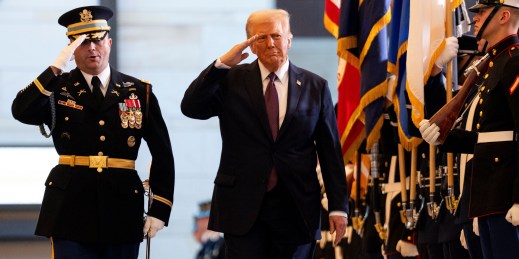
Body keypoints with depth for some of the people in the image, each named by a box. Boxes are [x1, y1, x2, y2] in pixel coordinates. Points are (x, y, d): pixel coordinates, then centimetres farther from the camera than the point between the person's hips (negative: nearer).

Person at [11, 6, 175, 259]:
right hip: (71, 209, -1)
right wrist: (56, 67, -21)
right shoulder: (57, 88, 5)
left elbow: (162, 154, 7)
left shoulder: (139, 92, 7)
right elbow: (21, 112, -16)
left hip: (122, 209, 2)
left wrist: (160, 210, 1)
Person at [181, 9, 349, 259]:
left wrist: (338, 207, 1)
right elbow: (190, 107, -8)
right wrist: (222, 63, -16)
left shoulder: (315, 87, 6)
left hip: (296, 208, 1)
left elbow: (330, 152, 5)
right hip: (243, 208, -1)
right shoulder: (231, 81, 6)